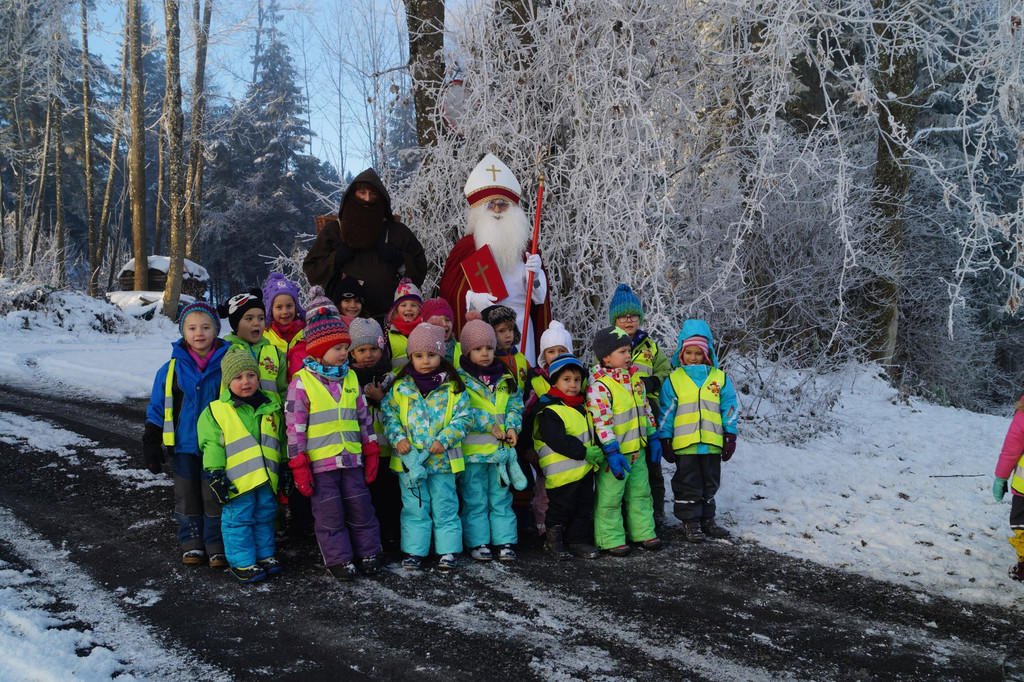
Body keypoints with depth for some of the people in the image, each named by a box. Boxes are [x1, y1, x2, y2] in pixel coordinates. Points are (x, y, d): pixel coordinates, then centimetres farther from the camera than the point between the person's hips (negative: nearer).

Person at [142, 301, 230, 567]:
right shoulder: (171, 370, -1)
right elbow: (157, 411, 5)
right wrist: (151, 445, 1)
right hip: (184, 446, 2)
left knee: (215, 496, 4)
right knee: (187, 497, 12)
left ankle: (217, 545, 17)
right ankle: (191, 543, 26)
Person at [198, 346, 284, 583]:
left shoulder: (271, 405, 7)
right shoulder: (216, 410, -5)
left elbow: (281, 438, 16)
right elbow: (212, 445, -6)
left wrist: (285, 467, 15)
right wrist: (216, 475, -11)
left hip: (267, 478, 4)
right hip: (237, 481, -4)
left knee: (265, 517, 16)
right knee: (238, 520, 2)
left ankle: (265, 555, 30)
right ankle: (241, 563, 13)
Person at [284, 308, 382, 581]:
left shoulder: (350, 378, 8)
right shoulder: (302, 382, -8)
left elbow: (364, 418, 14)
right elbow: (294, 426, -8)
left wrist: (371, 453, 11)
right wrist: (299, 466, -10)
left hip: (352, 458, 4)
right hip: (320, 462, -4)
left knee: (360, 508, 10)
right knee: (330, 514, 4)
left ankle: (368, 553, 23)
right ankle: (338, 559, 15)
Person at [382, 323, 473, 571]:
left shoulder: (453, 386, -3)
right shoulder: (400, 386, 1)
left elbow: (463, 417, -3)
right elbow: (389, 413, 5)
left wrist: (444, 439, -14)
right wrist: (398, 437, -9)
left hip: (442, 459, -1)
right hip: (409, 458, 1)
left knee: (445, 506, 8)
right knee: (414, 507, 9)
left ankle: (448, 550, 18)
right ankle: (414, 551, 18)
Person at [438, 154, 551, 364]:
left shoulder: (525, 246, 10)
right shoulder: (466, 246, 2)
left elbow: (540, 295, 9)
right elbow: (450, 290, 0)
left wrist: (535, 274, -11)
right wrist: (472, 299, -18)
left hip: (519, 329, 3)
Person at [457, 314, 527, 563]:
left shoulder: (505, 378, 11)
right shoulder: (460, 378, -6)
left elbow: (515, 405, 11)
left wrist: (512, 426, -7)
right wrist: (488, 425, -16)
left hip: (501, 448, 4)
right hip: (472, 449, -4)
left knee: (501, 499, 11)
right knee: (475, 500, 5)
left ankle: (505, 542, 18)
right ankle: (477, 543, 14)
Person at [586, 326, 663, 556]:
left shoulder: (633, 377, 8)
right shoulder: (598, 385, -19)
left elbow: (645, 409, 18)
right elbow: (601, 422, -22)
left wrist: (653, 437, 16)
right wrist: (611, 452, -25)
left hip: (637, 450, 8)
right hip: (615, 454, -8)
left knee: (640, 493, 18)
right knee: (609, 498, 2)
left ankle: (643, 532, 31)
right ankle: (611, 539, 13)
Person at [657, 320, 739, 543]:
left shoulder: (719, 378, 4)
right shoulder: (674, 379, 0)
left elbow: (729, 408, 7)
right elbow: (666, 412, 2)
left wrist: (730, 436, 3)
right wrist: (665, 440, -1)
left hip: (712, 444, 2)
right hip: (684, 445, -2)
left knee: (709, 484, 14)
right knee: (688, 485, 4)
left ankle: (707, 519, 27)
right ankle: (690, 522, 14)